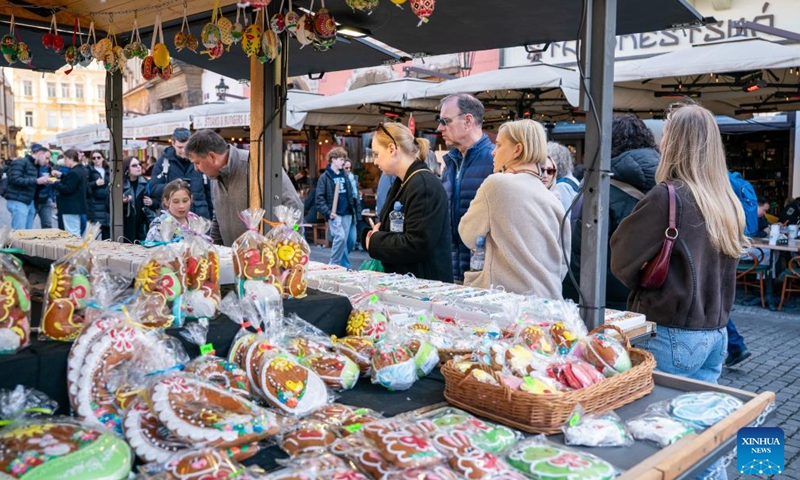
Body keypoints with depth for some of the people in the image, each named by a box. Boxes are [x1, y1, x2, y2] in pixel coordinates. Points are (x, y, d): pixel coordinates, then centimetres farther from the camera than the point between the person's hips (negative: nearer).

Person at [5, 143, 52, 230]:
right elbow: (15, 179, -22)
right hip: (18, 202, -9)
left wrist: (43, 182, 6)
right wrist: (36, 181, -24)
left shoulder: (35, 166, 17)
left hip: (30, 202, 9)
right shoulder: (20, 162, -9)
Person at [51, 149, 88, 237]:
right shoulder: (81, 170, 12)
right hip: (77, 206, 10)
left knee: (72, 235, -8)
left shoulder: (74, 172, -18)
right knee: (76, 234, 15)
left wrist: (54, 183, -10)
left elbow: (67, 189, -20)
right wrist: (61, 176, 18)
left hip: (71, 207, -10)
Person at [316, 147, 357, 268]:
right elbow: (320, 198, -8)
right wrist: (328, 212, -19)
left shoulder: (345, 175, 13)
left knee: (343, 241, 7)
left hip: (347, 214, 5)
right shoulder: (325, 177, -3)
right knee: (340, 237, -19)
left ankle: (344, 267, 16)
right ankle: (333, 265, -5)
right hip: (334, 214, -5)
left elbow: (351, 194, 19)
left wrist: (353, 210, 10)